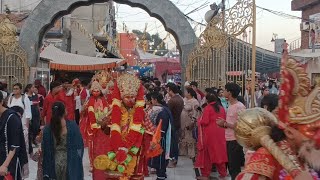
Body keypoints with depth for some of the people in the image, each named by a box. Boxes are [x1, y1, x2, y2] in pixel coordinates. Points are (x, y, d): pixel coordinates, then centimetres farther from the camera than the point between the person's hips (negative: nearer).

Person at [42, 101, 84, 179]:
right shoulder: (72, 125, -13)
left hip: (54, 164, 1)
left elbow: (45, 150, -3)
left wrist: (46, 172, 6)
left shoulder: (47, 129, -9)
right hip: (70, 163, -1)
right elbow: (79, 145, -8)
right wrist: (78, 161, 7)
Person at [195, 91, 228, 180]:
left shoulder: (207, 108, -11)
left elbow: (205, 122, -16)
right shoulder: (221, 108, 5)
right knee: (220, 152, 12)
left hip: (209, 133, -5)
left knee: (208, 153, 5)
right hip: (220, 133, 5)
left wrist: (200, 120, 3)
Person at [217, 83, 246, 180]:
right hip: (229, 140, 9)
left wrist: (225, 124, -17)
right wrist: (223, 123, 2)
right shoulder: (230, 106, 12)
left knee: (235, 168, -2)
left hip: (235, 141, -9)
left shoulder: (240, 107, -17)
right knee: (231, 166, 17)